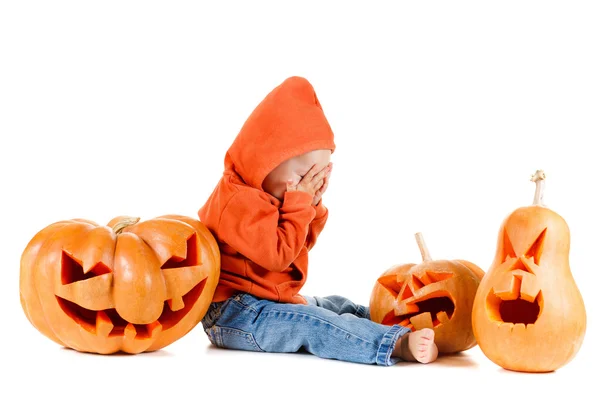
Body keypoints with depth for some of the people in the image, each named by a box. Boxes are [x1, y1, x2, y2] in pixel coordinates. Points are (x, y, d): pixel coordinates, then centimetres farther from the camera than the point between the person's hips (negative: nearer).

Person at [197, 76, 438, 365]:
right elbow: (278, 255, -26)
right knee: (312, 324, -28)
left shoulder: (264, 195, 12)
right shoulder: (240, 201, -22)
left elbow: (300, 244, 20)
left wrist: (312, 205, 3)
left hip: (271, 300, 11)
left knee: (336, 306, 7)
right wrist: (300, 202, -20)